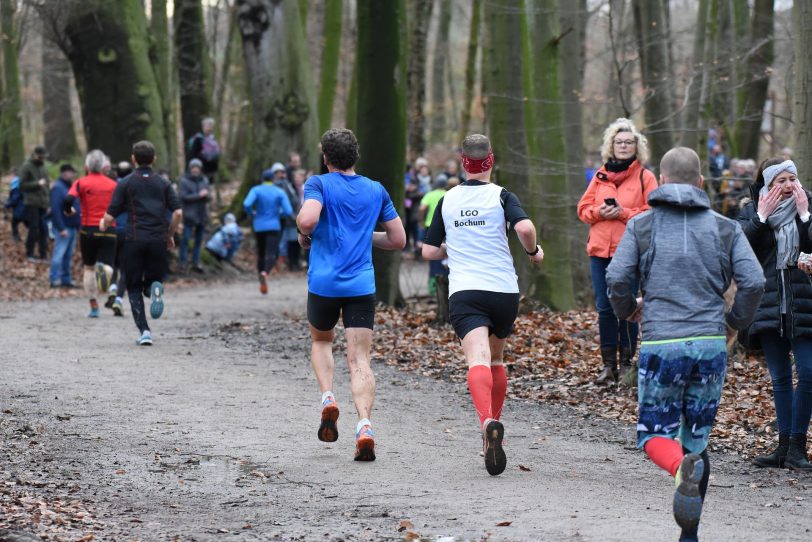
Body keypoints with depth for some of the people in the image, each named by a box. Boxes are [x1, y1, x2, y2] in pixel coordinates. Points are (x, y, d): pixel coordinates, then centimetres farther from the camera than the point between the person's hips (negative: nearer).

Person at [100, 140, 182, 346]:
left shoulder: (125, 184, 4)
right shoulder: (163, 183, 11)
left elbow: (110, 216, 1)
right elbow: (178, 212, 0)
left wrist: (103, 225, 24)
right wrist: (170, 235, 16)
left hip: (135, 239, -2)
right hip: (158, 240, 2)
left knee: (134, 288, 9)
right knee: (151, 284, 15)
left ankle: (144, 331, -6)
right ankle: (155, 287, -23)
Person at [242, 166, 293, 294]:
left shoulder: (256, 190, -1)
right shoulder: (280, 192, 1)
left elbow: (246, 204, -17)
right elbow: (289, 212, -6)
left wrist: (252, 215, 3)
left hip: (259, 227, 2)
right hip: (274, 226, -2)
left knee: (261, 254, 17)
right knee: (271, 254, -10)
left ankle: (262, 283, 19)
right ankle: (265, 273, -40)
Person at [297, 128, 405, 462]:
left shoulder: (319, 184, -1)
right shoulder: (376, 191, 11)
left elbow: (308, 219, -21)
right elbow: (398, 240, 14)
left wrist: (304, 234, 1)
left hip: (323, 283, -1)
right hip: (362, 285, 1)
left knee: (321, 341, 26)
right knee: (359, 360, -3)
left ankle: (328, 398, 3)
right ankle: (364, 425, -24)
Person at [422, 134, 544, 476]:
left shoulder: (447, 200, 10)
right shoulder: (500, 195, 1)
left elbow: (429, 251, 13)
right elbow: (525, 227, -18)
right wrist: (533, 251, 2)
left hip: (463, 293, 0)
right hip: (503, 290, 0)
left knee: (478, 360, -18)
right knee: (496, 358, 24)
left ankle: (488, 421, -44)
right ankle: (493, 426, 30)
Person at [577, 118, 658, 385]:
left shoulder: (645, 177, 1)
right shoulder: (601, 176, 14)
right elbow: (583, 208, 13)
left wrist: (623, 213, -15)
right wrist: (599, 212, -7)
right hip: (600, 250, 4)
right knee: (604, 308, 3)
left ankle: (627, 364, 7)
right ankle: (608, 364, 9)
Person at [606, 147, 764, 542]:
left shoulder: (642, 225, 3)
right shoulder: (724, 228, 6)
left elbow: (617, 278, -4)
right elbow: (753, 282, -2)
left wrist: (628, 309, 18)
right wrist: (736, 321, 17)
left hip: (661, 345, -2)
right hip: (711, 345, 2)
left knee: (654, 435, 7)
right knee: (697, 437, 13)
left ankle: (682, 466, -28)